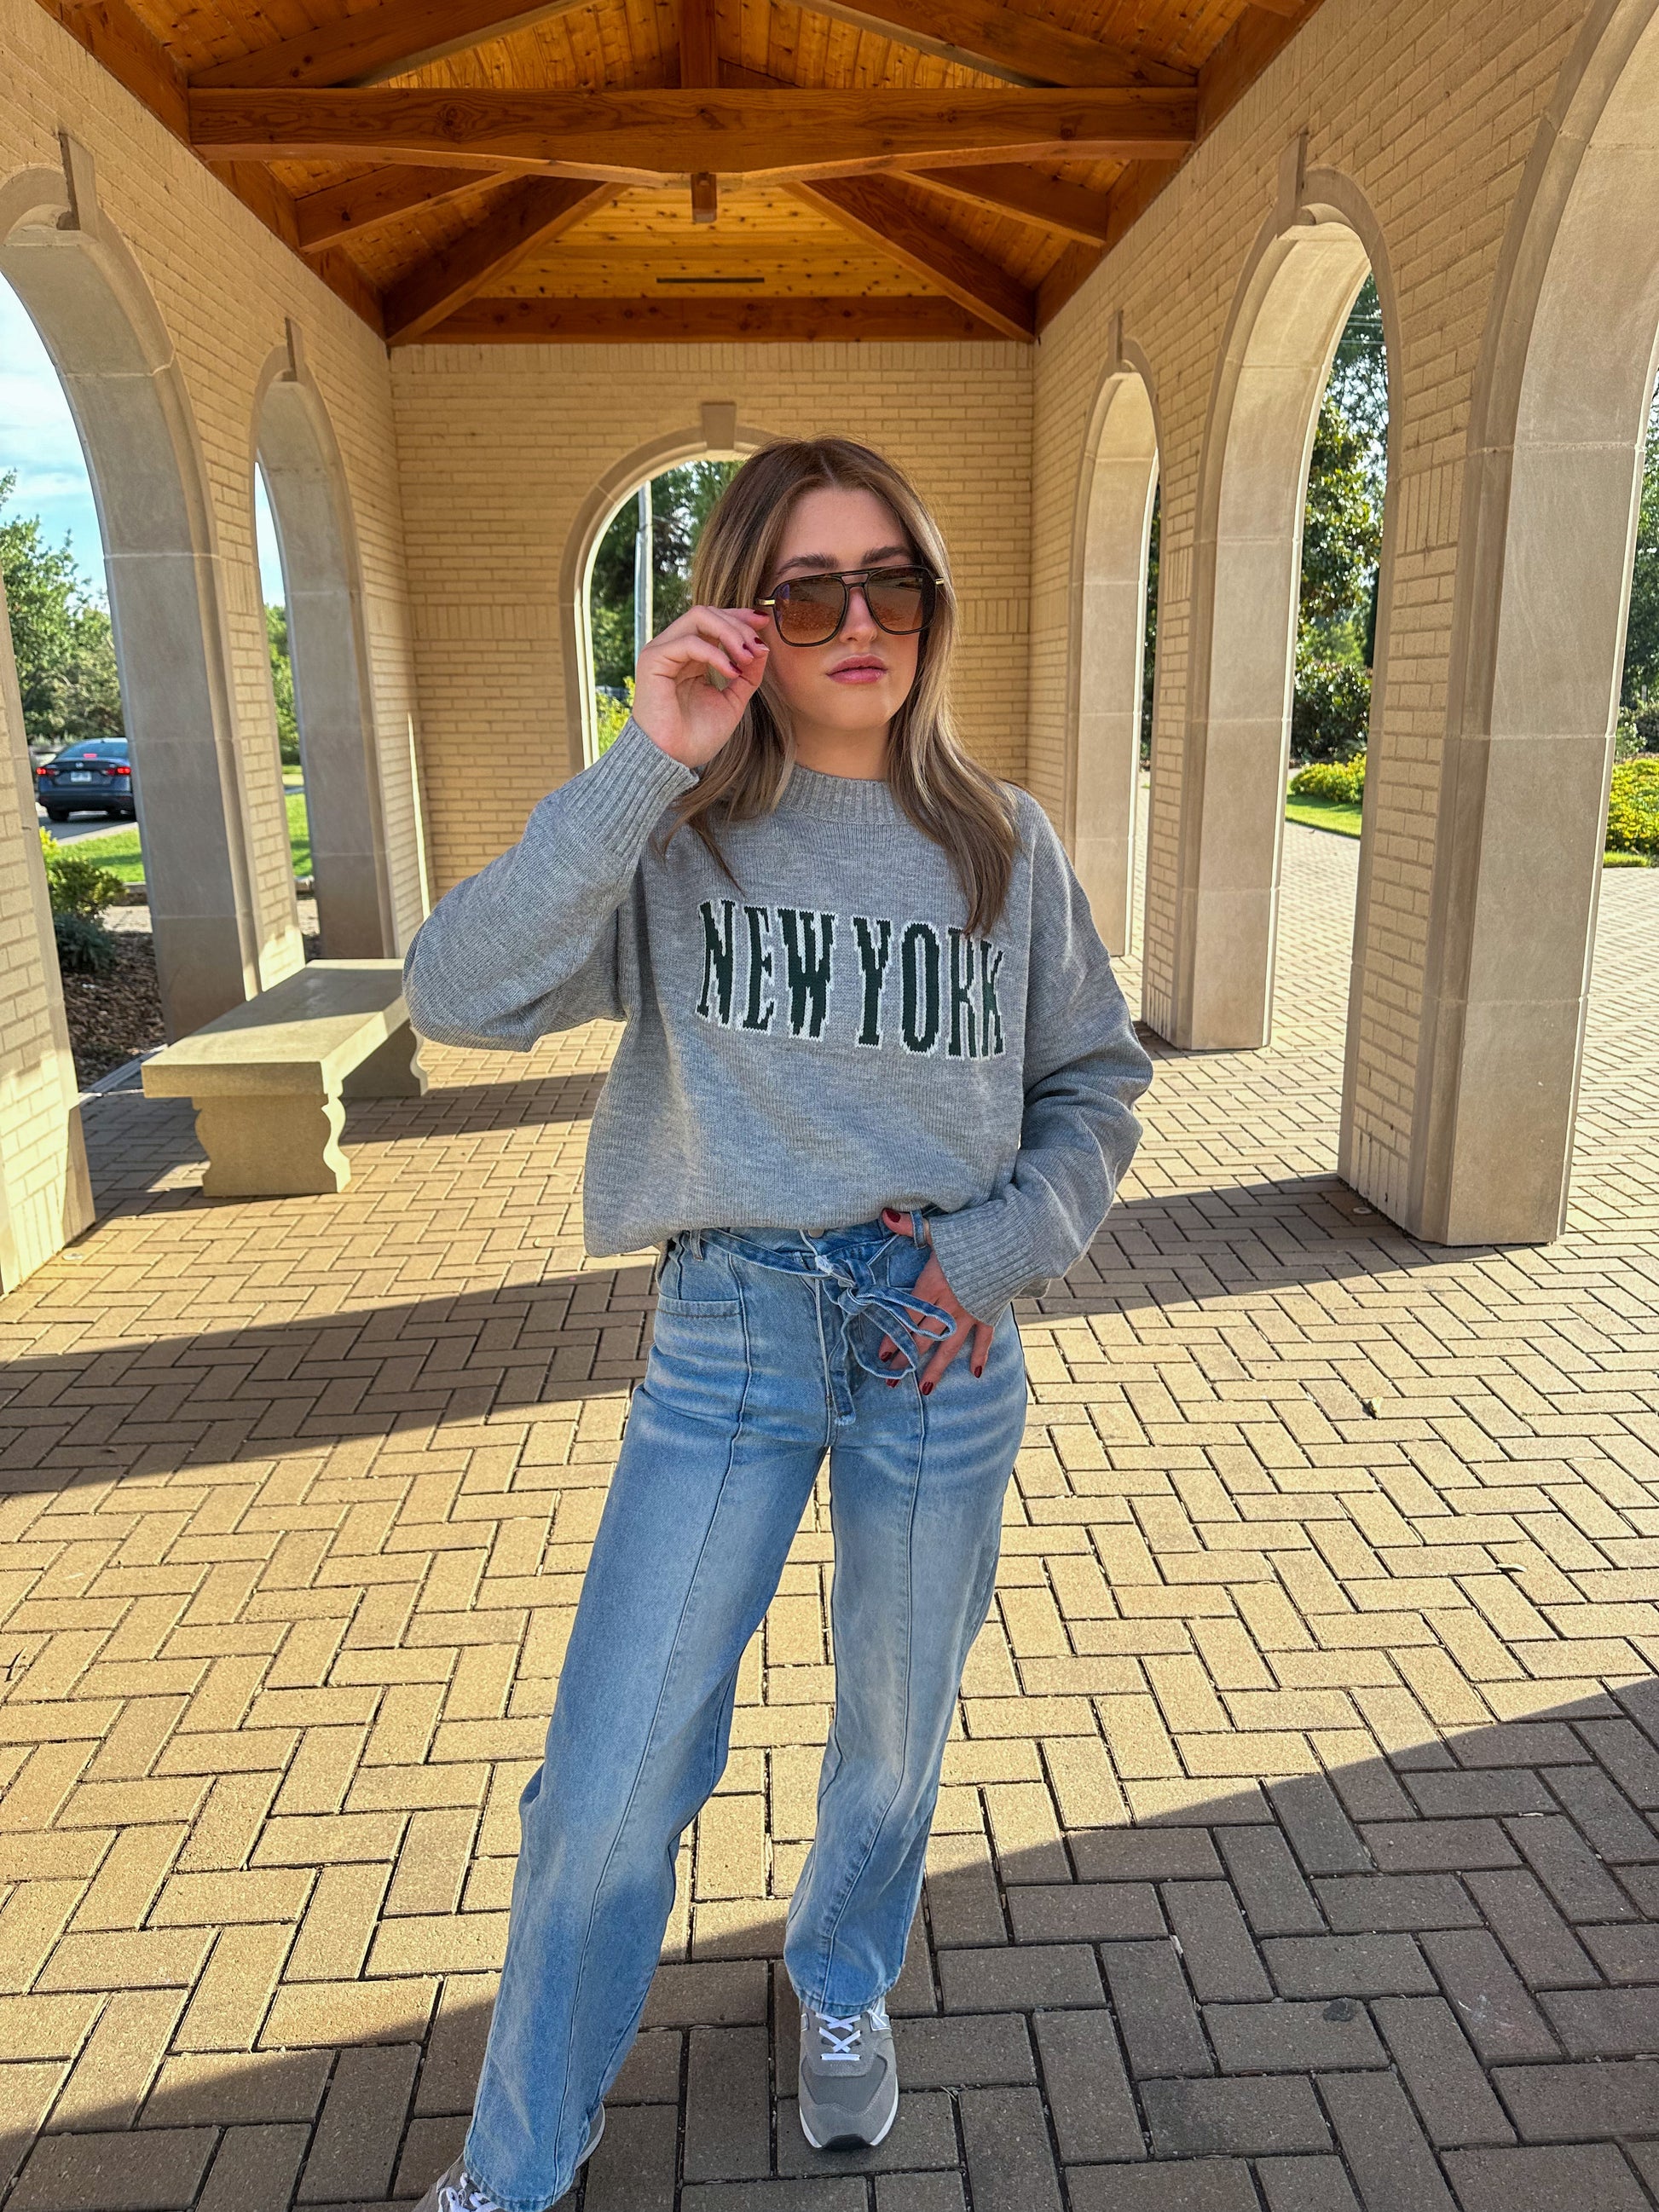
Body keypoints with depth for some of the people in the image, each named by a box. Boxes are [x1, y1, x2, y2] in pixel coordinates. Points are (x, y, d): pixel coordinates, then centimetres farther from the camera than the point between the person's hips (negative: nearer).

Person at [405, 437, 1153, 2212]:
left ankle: (843, 1992, 53)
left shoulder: (1003, 846, 0)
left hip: (943, 1347, 2)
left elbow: (1098, 1081, 9)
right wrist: (646, 764, -24)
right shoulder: (676, 838, -5)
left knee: (896, 1733, 20)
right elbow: (462, 996, -19)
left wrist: (1003, 1241, -7)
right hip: (729, 1333, -1)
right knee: (609, 1790, 5)